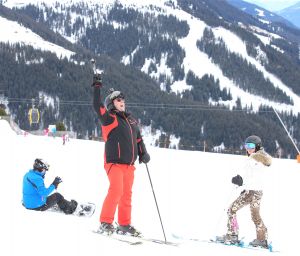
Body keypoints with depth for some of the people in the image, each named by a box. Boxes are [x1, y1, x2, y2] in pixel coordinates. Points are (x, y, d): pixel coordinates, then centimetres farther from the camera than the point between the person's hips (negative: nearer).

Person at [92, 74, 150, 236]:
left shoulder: (131, 120, 19)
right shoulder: (109, 118, -1)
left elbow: (138, 138, 25)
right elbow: (97, 106, -17)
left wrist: (143, 153, 12)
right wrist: (97, 87, -17)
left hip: (129, 164, 7)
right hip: (114, 162, -7)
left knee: (126, 194, 9)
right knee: (116, 190, -19)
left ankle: (124, 225, 17)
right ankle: (105, 223, -13)